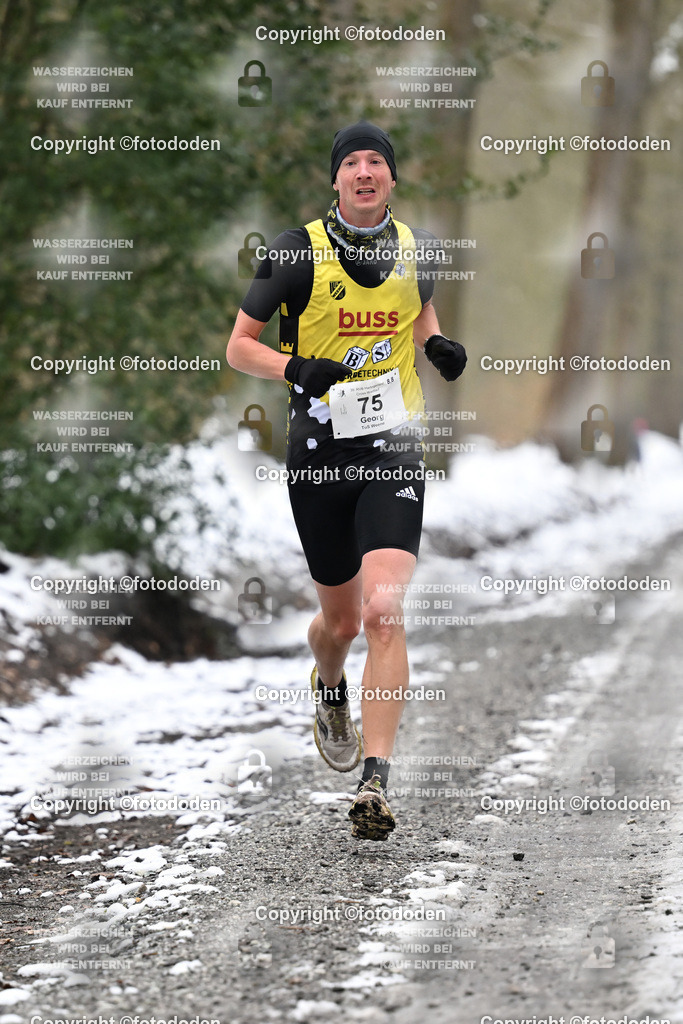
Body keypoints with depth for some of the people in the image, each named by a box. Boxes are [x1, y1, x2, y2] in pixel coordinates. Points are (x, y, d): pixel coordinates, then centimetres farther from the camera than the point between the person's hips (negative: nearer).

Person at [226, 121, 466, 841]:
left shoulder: (416, 249, 5)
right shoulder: (300, 251, -5)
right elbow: (239, 347, 0)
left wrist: (438, 345, 4)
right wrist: (295, 367, -20)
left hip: (393, 451, 1)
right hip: (318, 451, -1)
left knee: (384, 610, -18)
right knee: (341, 620, 12)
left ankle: (375, 783, -18)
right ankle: (329, 690, 51)